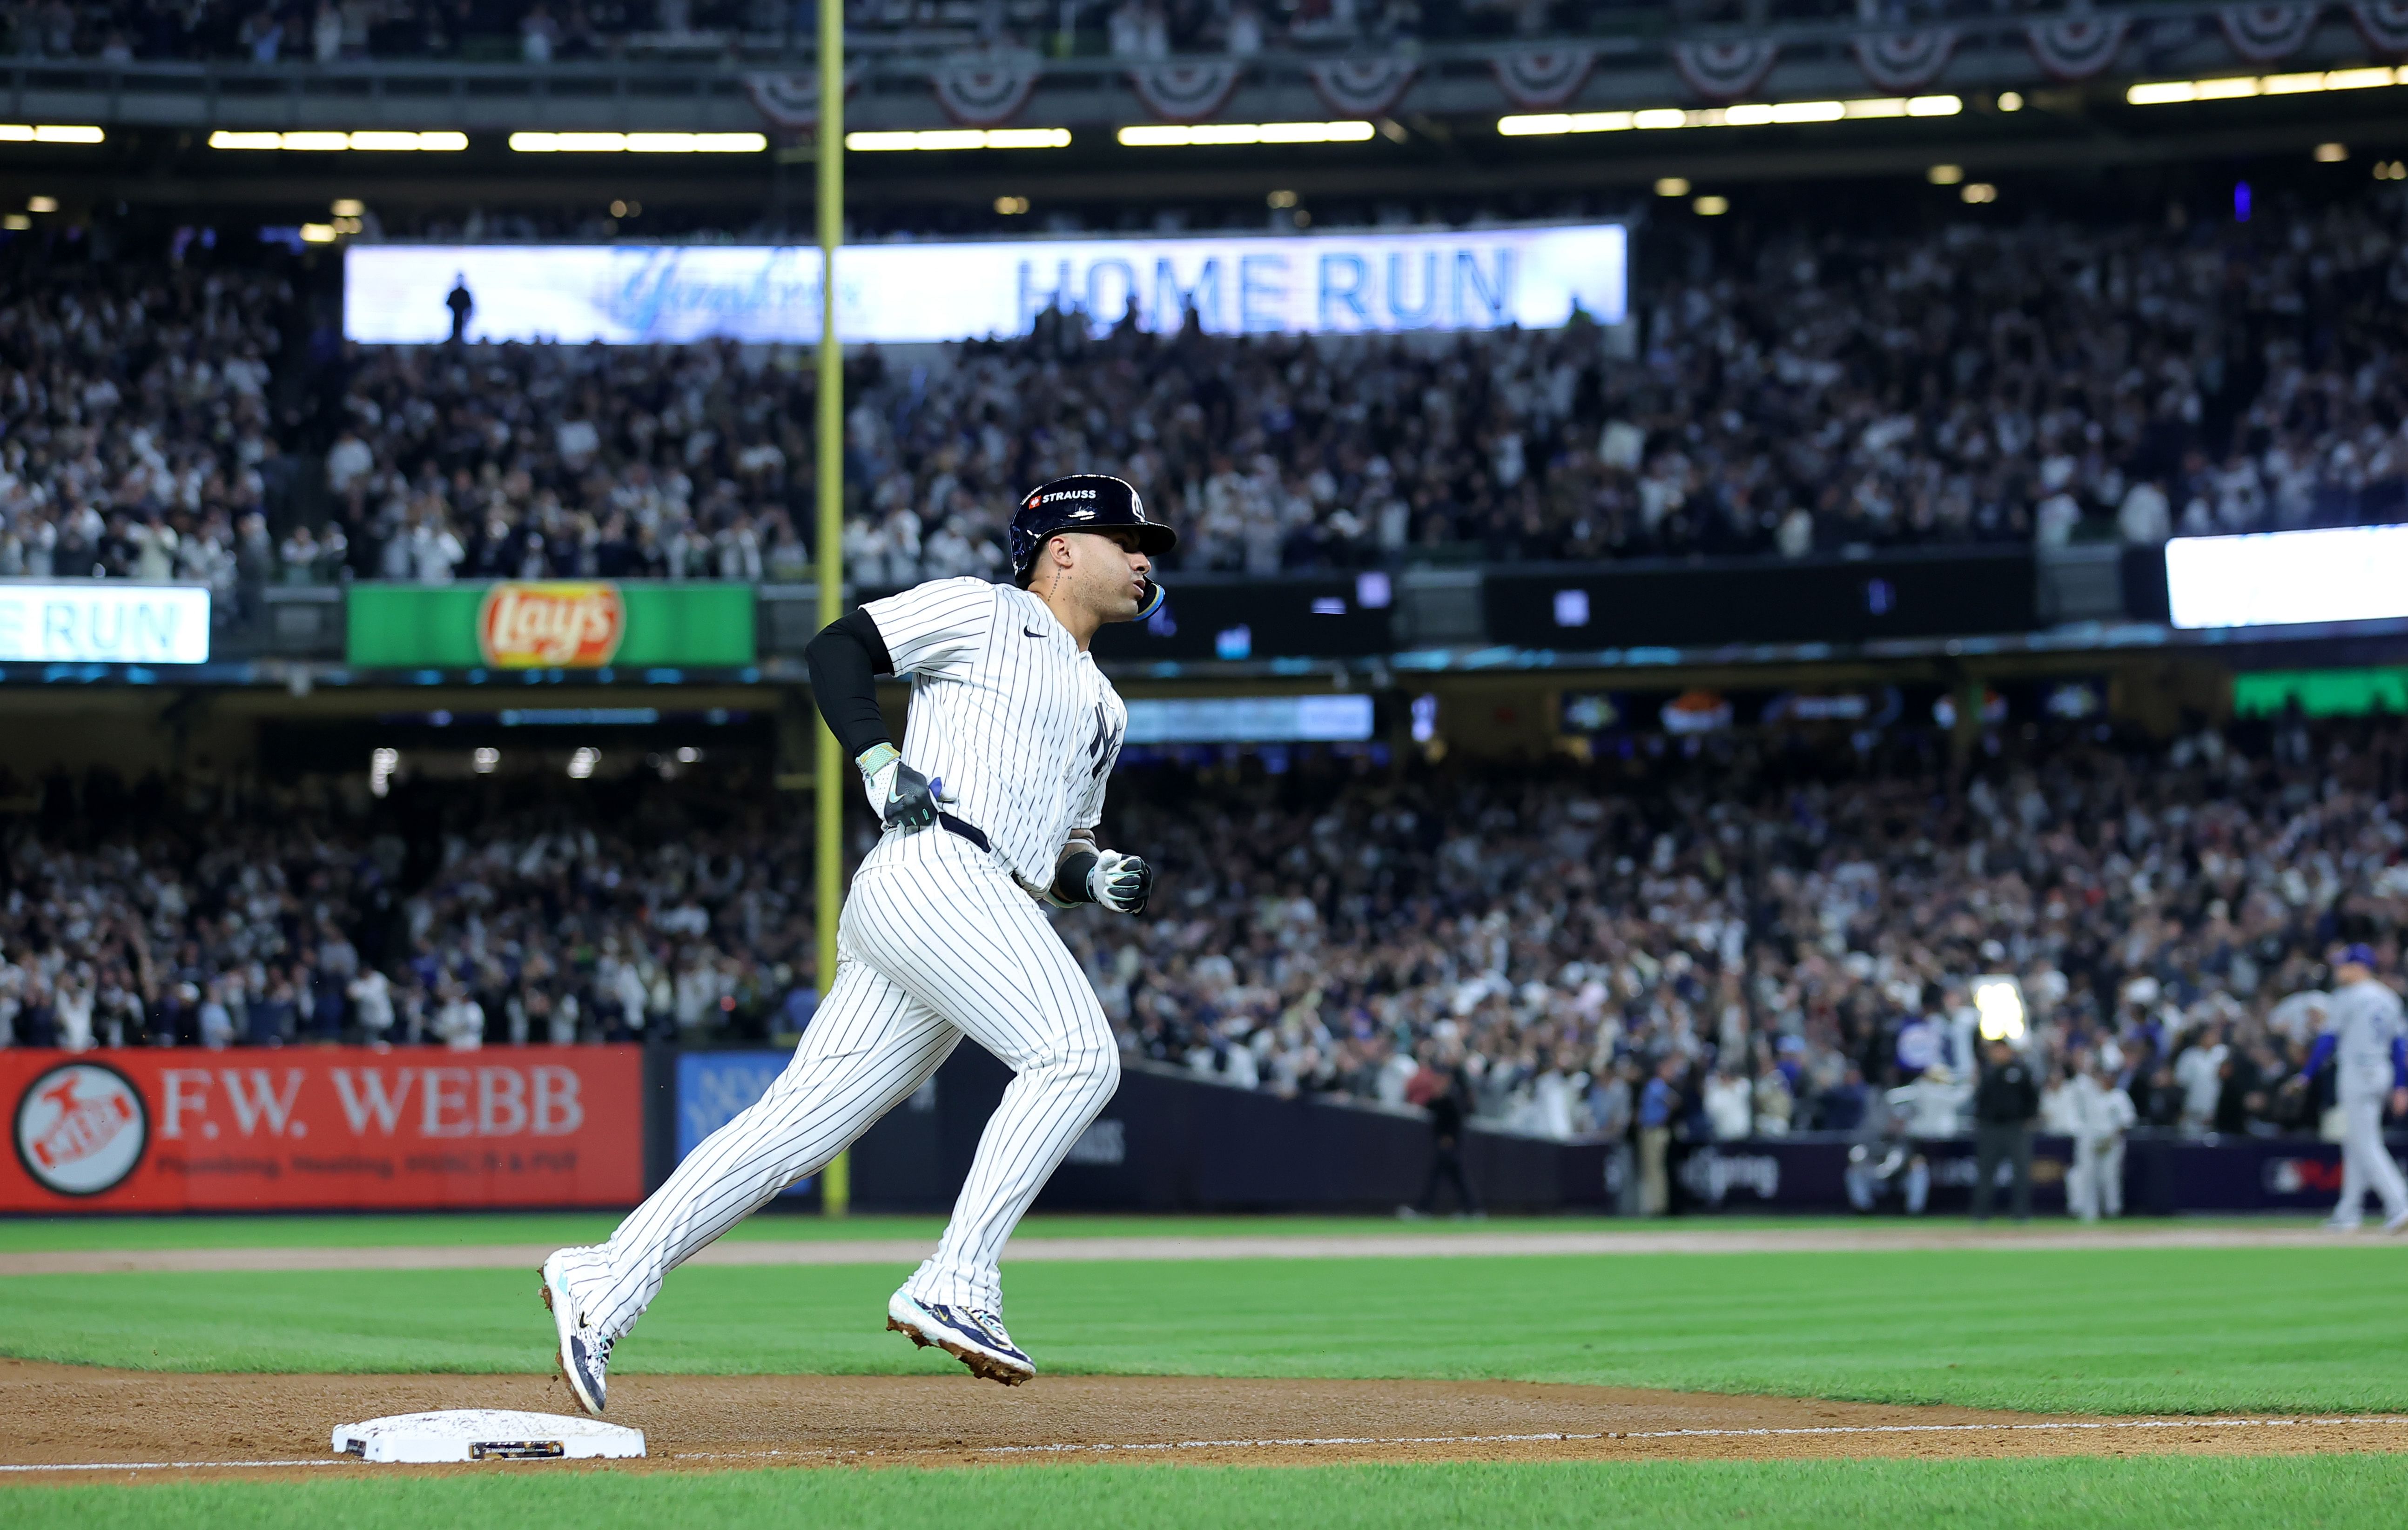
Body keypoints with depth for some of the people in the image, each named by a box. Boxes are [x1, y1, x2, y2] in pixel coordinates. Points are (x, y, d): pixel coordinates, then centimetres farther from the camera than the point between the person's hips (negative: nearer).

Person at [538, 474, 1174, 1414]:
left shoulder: (1102, 708, 32)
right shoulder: (983, 611, 9)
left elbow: (1059, 850, 33)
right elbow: (836, 649, 4)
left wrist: (1099, 876, 10)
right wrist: (880, 763, -10)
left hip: (979, 916, 8)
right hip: (932, 870, -8)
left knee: (798, 1124, -2)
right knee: (1078, 1052, -24)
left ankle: (605, 1285, -4)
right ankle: (953, 1288, -28)